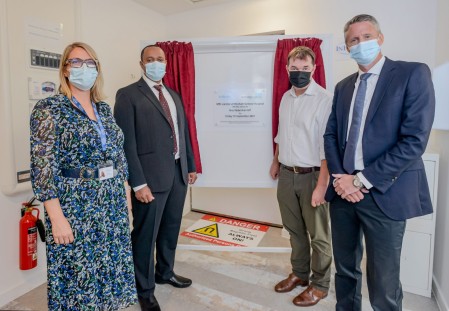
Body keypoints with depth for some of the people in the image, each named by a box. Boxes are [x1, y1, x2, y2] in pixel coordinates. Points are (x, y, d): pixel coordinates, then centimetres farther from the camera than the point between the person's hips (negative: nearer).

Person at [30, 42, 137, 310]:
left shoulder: (104, 109, 9)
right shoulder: (49, 108, -9)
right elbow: (44, 166, -14)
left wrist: (126, 192, 10)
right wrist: (57, 217, -17)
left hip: (113, 203, 6)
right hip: (76, 206, -5)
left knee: (111, 266, 18)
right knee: (79, 272, 10)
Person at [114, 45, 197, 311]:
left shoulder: (174, 95, 15)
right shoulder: (128, 95, -6)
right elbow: (127, 141, -13)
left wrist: (191, 166, 15)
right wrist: (138, 183, -18)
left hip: (178, 173, 7)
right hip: (151, 176, -6)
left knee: (171, 229, 20)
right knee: (145, 235, 6)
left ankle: (165, 272, 42)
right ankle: (145, 289, 27)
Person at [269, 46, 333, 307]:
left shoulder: (325, 100, -14)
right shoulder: (286, 97, 9)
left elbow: (327, 147, -18)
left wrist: (321, 186, -20)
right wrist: (276, 162, 20)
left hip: (312, 176, -6)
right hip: (287, 175, 6)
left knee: (318, 235, 8)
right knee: (294, 229, 19)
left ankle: (320, 285, 27)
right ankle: (299, 273, 38)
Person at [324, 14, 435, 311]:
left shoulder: (412, 74, -5)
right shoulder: (343, 86, 13)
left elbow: (414, 139, -14)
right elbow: (331, 135, 10)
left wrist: (363, 180, -15)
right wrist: (340, 176, -6)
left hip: (383, 195, -5)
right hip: (343, 190, 5)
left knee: (383, 285, 7)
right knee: (345, 269, 19)